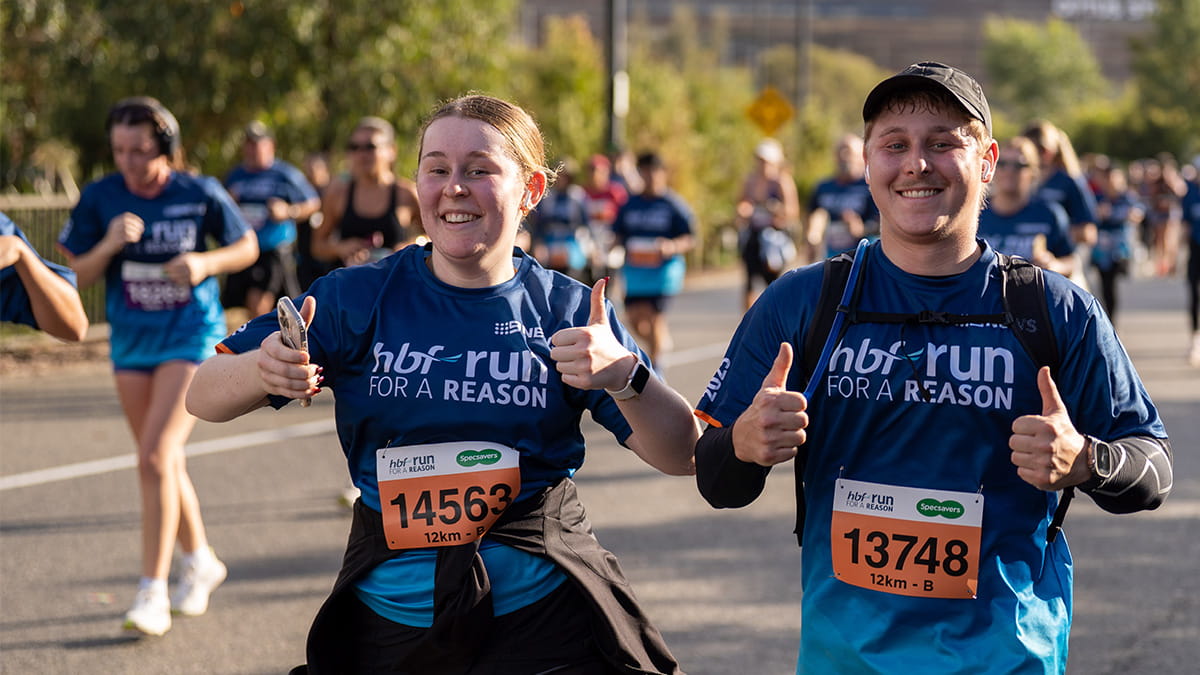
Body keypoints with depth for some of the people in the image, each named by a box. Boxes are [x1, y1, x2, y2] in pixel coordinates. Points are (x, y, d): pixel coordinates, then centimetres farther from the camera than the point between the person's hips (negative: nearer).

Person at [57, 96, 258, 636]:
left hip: (191, 338, -4)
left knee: (155, 458, -16)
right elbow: (75, 277, -3)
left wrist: (205, 262, -16)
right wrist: (109, 245, -22)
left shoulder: (200, 193, -11)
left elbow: (248, 246, 3)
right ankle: (201, 562, 35)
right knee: (165, 463, 14)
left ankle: (153, 592, -11)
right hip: (131, 342, 4)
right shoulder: (100, 198, -6)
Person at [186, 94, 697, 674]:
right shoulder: (357, 299, -3)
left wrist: (625, 377, -27)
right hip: (387, 621, 1)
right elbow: (204, 399, -3)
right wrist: (261, 370, -27)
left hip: (544, 624, -1)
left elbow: (682, 457, -6)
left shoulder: (569, 311, -2)